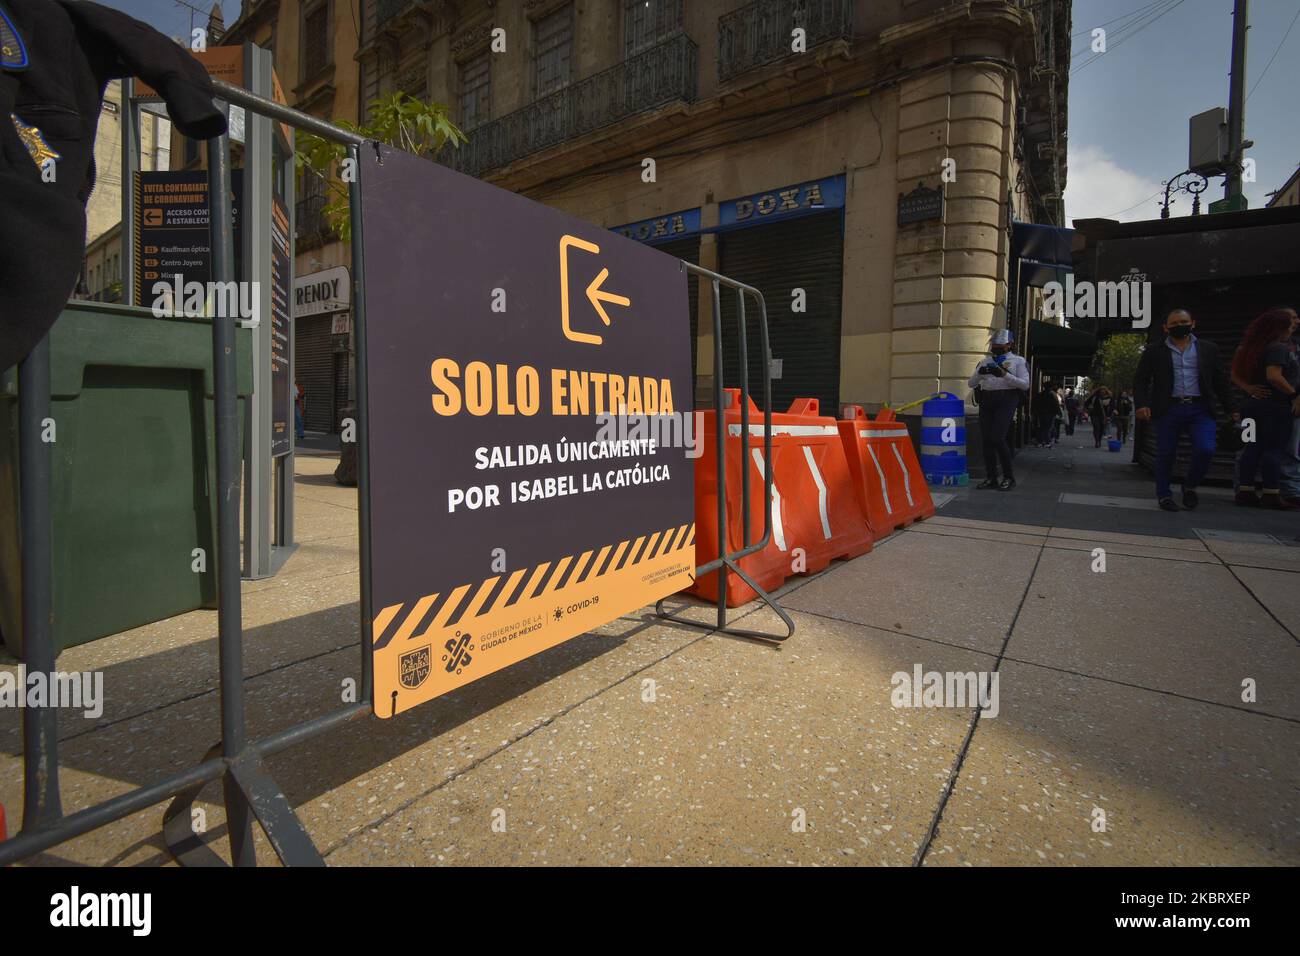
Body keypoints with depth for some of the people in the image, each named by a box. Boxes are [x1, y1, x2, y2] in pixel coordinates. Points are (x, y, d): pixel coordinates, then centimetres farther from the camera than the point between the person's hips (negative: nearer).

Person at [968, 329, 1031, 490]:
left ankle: (1009, 477, -2)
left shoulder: (1018, 361, 6)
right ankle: (992, 478, 8)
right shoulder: (985, 361, 18)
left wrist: (1004, 375, -17)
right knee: (987, 440, 1)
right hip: (986, 401, 5)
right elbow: (971, 383, 12)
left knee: (997, 438, -16)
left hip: (1006, 401, -5)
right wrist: (979, 373, -9)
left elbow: (1025, 384, -5)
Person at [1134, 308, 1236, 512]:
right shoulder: (1154, 350, 7)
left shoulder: (1208, 349, 14)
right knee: (1165, 454, 1)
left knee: (1206, 449, -12)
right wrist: (1141, 404, -11)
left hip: (1200, 409, 2)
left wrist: (1230, 408, 12)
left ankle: (1190, 486, 12)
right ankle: (1164, 495, 14)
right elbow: (1141, 380, 3)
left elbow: (1219, 380, 16)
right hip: (1168, 409, -2)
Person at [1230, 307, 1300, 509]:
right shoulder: (1278, 347, -13)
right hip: (1277, 405, -8)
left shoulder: (1255, 347, 12)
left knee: (1252, 448, 8)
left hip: (1253, 403, 8)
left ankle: (1245, 491, 10)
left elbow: (1236, 374, 16)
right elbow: (1274, 376, -24)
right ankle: (1271, 494, 0)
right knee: (1274, 449, -3)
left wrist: (1249, 388, 3)